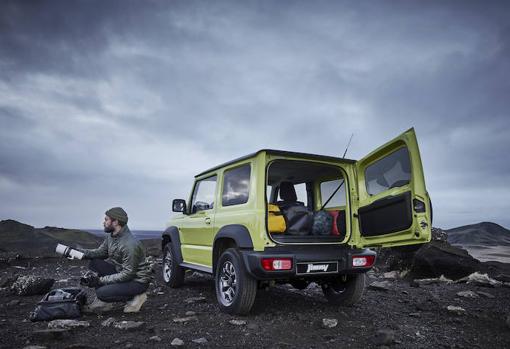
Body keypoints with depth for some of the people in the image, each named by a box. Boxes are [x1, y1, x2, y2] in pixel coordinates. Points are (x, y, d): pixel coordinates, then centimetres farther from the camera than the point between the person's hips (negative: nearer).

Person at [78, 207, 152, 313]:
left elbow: (127, 274, -26)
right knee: (94, 263, -5)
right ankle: (104, 302, 1)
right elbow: (100, 252, 11)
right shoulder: (111, 236, 0)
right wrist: (81, 252, -6)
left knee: (102, 293, -23)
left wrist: (100, 280, -23)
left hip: (138, 281, -9)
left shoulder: (130, 245, -29)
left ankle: (134, 297, -2)